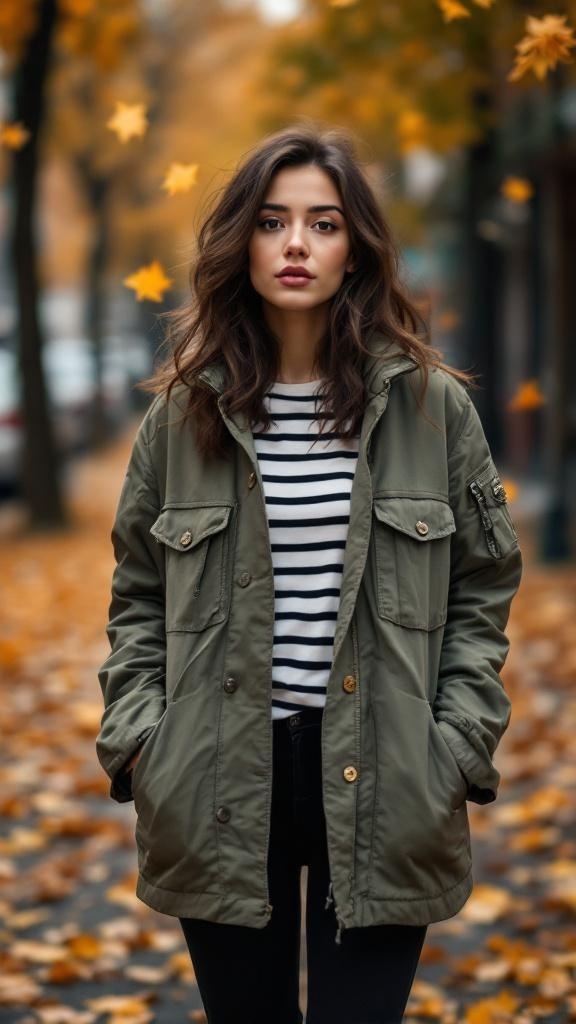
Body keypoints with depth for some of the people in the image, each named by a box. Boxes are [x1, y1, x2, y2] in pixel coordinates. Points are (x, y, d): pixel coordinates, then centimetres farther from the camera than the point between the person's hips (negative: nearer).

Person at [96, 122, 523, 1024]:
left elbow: (482, 588, 5)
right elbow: (138, 597, 11)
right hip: (220, 782, 2)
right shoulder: (183, 411, 4)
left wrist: (458, 745, -4)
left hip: (379, 781, -1)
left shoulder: (432, 405, 1)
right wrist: (137, 738, -1)